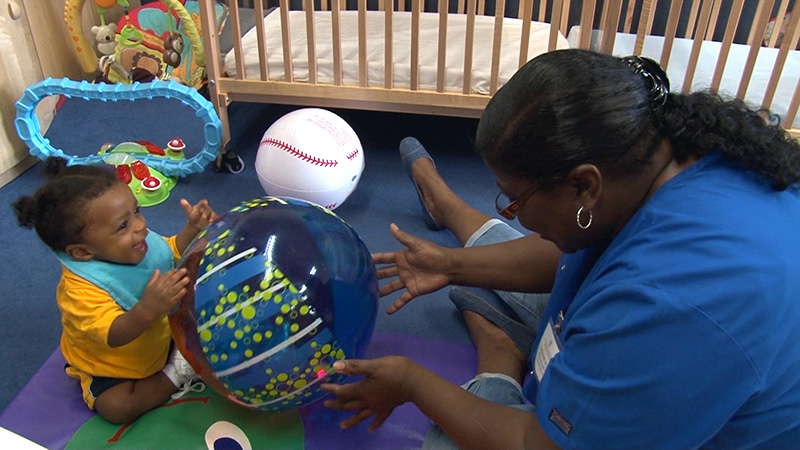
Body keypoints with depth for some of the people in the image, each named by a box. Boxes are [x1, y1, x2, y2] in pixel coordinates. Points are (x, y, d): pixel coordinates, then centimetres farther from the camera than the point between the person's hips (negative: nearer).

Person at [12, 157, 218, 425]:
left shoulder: (141, 243, -16)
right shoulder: (79, 289, -37)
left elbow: (173, 252, 4)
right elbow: (114, 335, -48)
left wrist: (193, 229, -16)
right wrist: (147, 309, -67)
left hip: (159, 338, 5)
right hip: (111, 367, -5)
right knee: (115, 407, -26)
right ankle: (177, 373, -11)